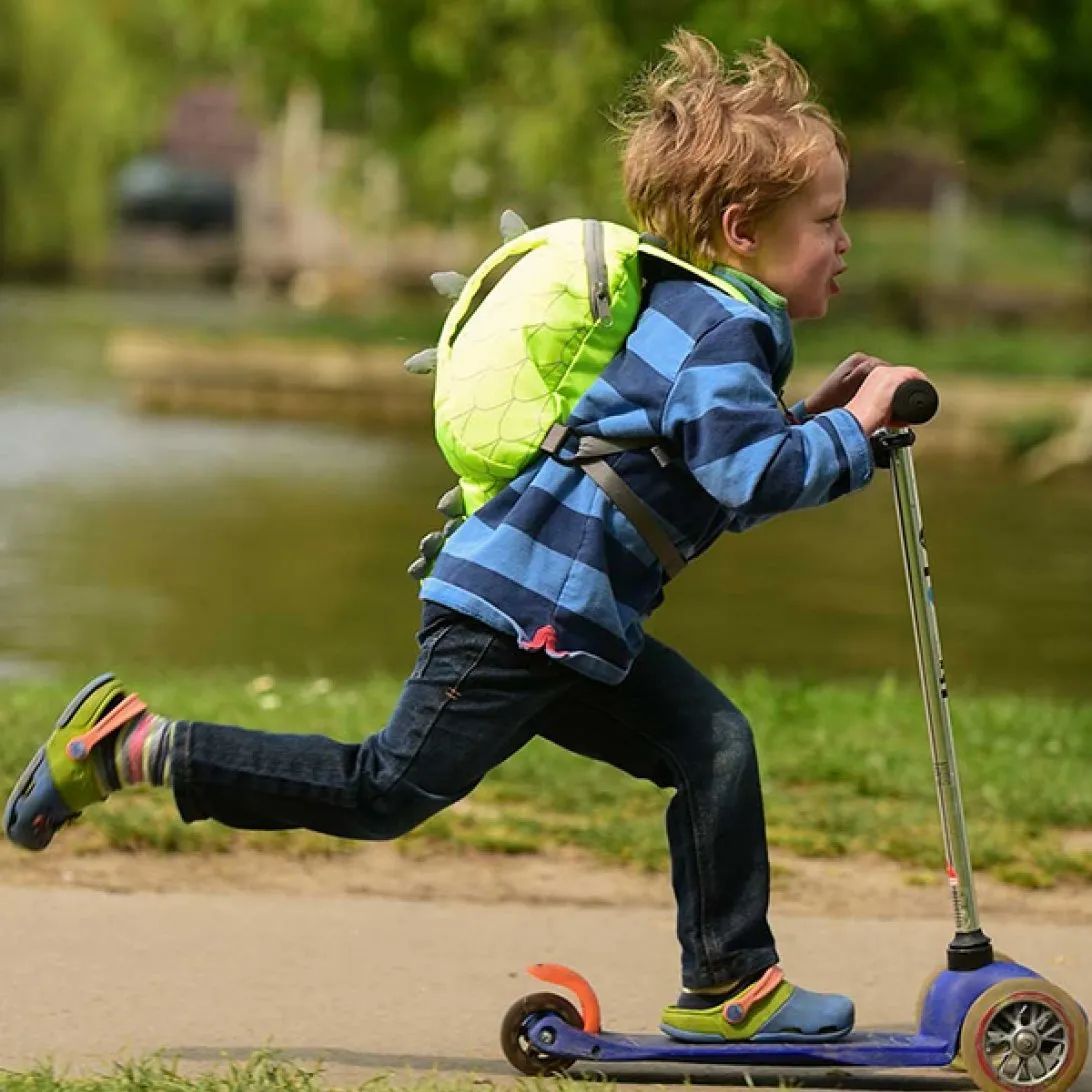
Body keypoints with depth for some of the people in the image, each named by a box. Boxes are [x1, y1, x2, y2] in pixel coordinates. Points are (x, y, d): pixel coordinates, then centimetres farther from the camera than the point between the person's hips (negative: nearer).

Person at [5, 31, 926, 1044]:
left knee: (713, 747, 6)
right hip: (521, 607, -10)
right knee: (390, 789, -7)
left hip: (570, 621, 10)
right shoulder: (725, 332, -13)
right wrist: (850, 430, -16)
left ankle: (729, 985, 9)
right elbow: (748, 473, -28)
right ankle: (131, 747, -2)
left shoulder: (695, 314, 18)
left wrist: (806, 417, 20)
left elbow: (714, 457, 29)